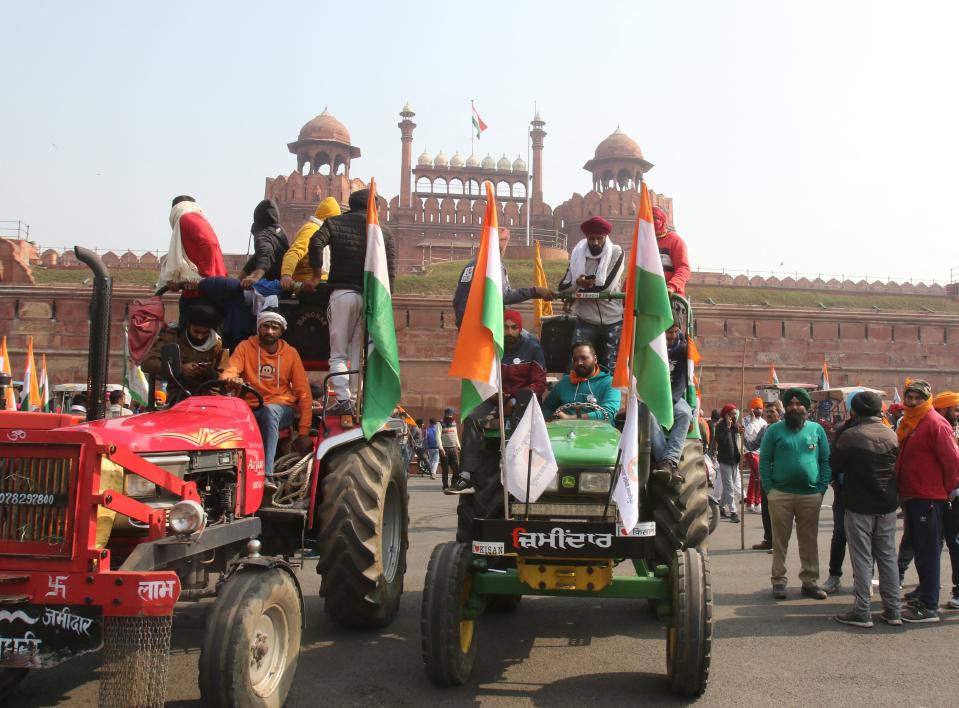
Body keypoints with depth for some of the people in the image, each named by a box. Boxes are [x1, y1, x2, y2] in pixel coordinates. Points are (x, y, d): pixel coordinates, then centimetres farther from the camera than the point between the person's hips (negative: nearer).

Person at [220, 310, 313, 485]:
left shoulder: (290, 353, 4)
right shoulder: (245, 347, 4)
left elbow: (304, 394, 2)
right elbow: (227, 374, -8)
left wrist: (303, 433, -6)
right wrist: (232, 379, -36)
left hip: (281, 409, -1)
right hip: (251, 408, 1)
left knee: (269, 411, -37)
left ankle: (267, 476, -44)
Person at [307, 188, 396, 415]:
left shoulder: (335, 223, 11)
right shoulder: (384, 232, 14)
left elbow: (316, 242, -9)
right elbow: (390, 270, 6)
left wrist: (316, 275, 0)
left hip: (342, 292, -2)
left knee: (338, 353, 1)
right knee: (358, 352, 8)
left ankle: (343, 399, -12)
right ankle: (354, 399, 4)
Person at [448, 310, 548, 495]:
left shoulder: (532, 348, 0)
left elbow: (539, 384, -6)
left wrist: (513, 402, -18)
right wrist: (495, 396, -12)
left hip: (524, 402, -3)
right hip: (498, 400, 3)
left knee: (526, 394, -38)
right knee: (472, 419, -24)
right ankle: (466, 476, -33)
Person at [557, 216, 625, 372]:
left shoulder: (616, 253, -3)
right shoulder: (578, 254, 5)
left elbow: (606, 286, -14)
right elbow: (562, 287, -1)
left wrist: (576, 293, -6)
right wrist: (577, 283, -23)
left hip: (613, 322, -2)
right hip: (585, 322, 2)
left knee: (611, 369, 3)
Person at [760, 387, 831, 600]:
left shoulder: (817, 430, 8)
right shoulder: (775, 430, 2)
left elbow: (826, 460, 9)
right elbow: (764, 460, 1)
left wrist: (822, 487, 0)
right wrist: (769, 489, -6)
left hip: (811, 495, 2)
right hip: (780, 494, -2)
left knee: (809, 540, 9)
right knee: (780, 540, 5)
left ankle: (810, 581, 19)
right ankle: (778, 581, 13)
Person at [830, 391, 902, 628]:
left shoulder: (850, 436, -15)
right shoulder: (892, 436, 0)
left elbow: (833, 467, -5)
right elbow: (898, 468, 10)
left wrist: (842, 486, 13)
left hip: (859, 507, -4)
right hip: (887, 506, 5)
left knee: (862, 559, 1)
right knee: (888, 557, 13)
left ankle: (862, 612, 3)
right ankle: (892, 610, 18)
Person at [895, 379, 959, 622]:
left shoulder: (935, 423, -13)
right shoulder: (907, 423, 13)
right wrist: (903, 490, 14)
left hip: (929, 499, -8)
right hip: (911, 497, 8)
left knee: (928, 553, -3)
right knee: (920, 550, 16)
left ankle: (929, 608, 3)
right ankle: (925, 596, 27)